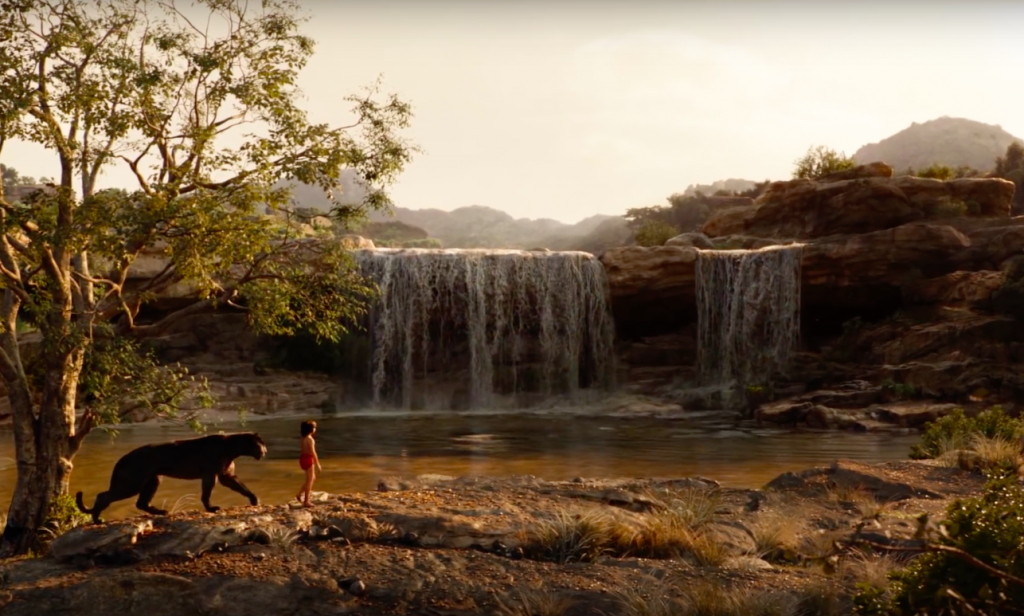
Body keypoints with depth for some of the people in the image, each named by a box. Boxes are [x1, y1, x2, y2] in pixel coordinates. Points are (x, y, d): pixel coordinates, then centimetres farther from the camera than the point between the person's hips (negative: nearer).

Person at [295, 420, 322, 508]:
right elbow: (313, 452, -19)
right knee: (309, 481, 0)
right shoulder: (310, 439, -17)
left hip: (303, 459, 9)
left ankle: (300, 494, 18)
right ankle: (306, 501, 4)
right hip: (308, 459, -9)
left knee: (312, 477, 21)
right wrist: (318, 464, -15)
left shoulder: (303, 439, 10)